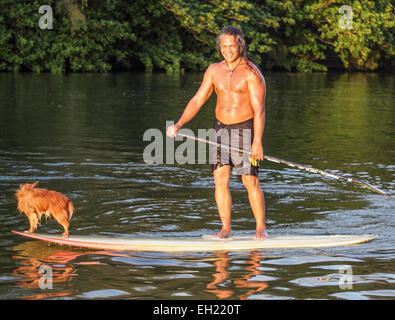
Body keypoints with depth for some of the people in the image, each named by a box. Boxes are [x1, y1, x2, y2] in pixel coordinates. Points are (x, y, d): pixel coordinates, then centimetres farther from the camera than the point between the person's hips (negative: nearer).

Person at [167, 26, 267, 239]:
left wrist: (257, 141, -22)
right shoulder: (214, 71, 7)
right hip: (221, 127, 5)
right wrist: (179, 124, -5)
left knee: (250, 180, -8)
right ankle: (226, 229, 6)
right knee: (220, 180, -1)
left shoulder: (251, 72, -9)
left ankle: (261, 228, 3)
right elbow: (197, 101, 8)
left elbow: (259, 109, -14)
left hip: (245, 128, -5)